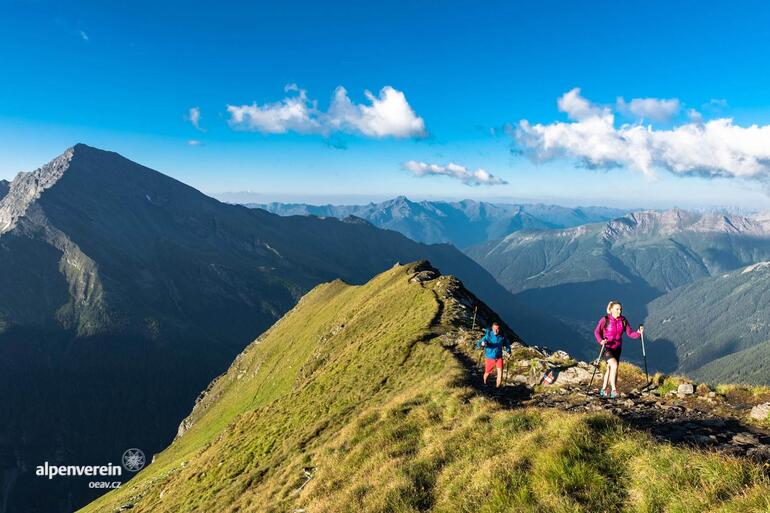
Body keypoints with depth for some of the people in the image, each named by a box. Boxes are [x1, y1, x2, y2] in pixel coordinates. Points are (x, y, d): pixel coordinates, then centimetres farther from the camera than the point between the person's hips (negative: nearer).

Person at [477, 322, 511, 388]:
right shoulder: (488, 335, -16)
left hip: (499, 358, 1)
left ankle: (497, 387, 3)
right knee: (487, 373, 15)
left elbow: (507, 344, 11)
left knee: (500, 373, -13)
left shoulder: (502, 336, -8)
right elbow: (478, 344, -21)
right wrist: (482, 344, -44)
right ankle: (484, 383, 45)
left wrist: (508, 351, -4)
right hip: (489, 358, -1)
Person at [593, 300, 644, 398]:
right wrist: (601, 340, -29)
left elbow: (630, 333, -4)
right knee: (614, 365, -24)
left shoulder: (623, 321, -2)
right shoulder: (605, 320, -14)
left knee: (610, 369, 13)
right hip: (606, 348, -5)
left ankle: (603, 390, 28)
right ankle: (613, 390, -15)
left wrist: (638, 333, -23)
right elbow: (597, 331, -12)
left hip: (617, 348, 5)